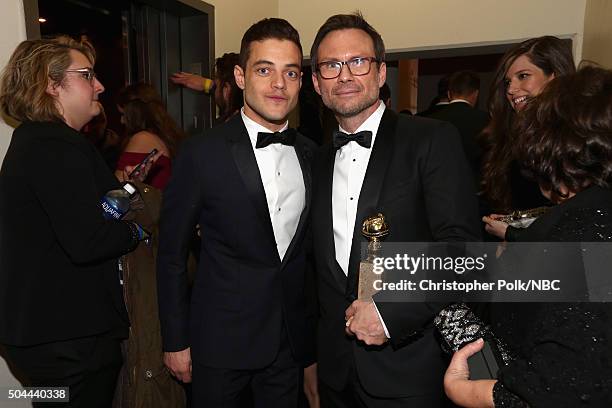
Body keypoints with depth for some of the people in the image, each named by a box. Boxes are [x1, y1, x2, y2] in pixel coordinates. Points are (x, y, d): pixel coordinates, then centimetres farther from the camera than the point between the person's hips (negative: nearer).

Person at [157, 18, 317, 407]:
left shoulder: (313, 155, 1)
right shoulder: (202, 153, -11)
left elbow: (313, 250, 7)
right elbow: (172, 255, -6)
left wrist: (316, 327, 8)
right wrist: (176, 342, -4)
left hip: (292, 341, 4)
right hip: (221, 341, -3)